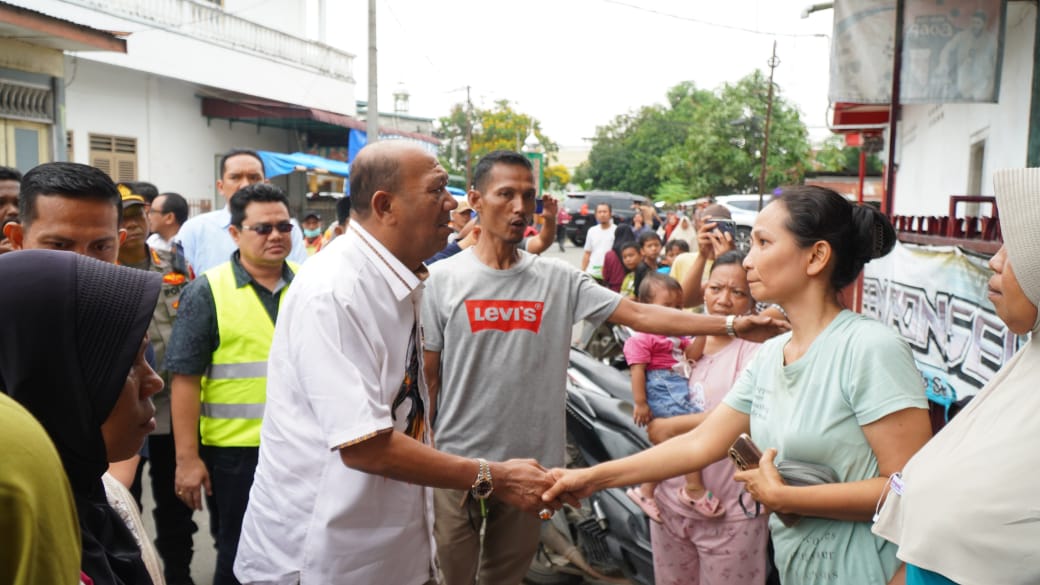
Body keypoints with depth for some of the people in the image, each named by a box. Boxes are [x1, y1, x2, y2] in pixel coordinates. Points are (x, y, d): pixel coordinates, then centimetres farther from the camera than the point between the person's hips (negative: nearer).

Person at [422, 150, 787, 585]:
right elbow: (426, 377, -4)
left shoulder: (558, 279, -3)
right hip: (457, 460, -1)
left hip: (529, 461, 2)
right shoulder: (443, 279, -7)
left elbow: (640, 314, -9)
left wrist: (732, 324, -18)